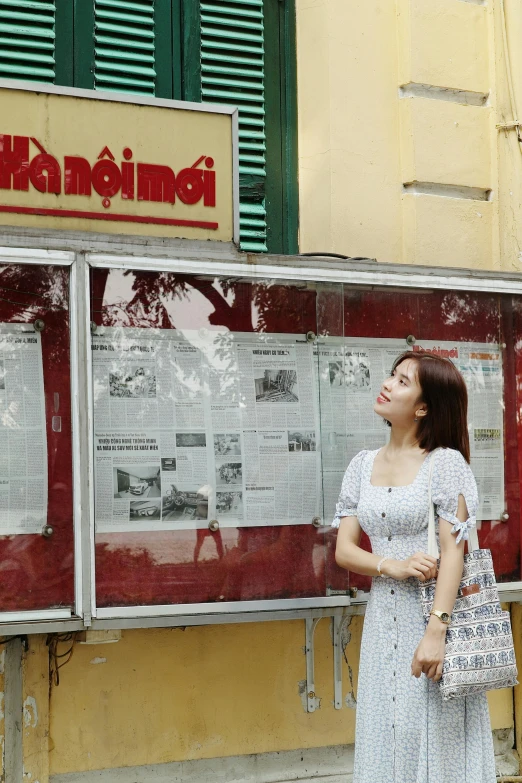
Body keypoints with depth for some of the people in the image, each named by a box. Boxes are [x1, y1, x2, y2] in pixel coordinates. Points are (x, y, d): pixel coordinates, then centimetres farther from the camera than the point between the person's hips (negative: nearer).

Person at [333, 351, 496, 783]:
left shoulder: (446, 463, -8)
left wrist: (436, 630, -21)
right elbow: (344, 550, 4)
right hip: (384, 617, 5)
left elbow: (454, 552, -13)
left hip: (433, 614, -5)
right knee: (387, 735, 10)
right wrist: (394, 566, -15)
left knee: (435, 739, 1)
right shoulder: (363, 466, 7)